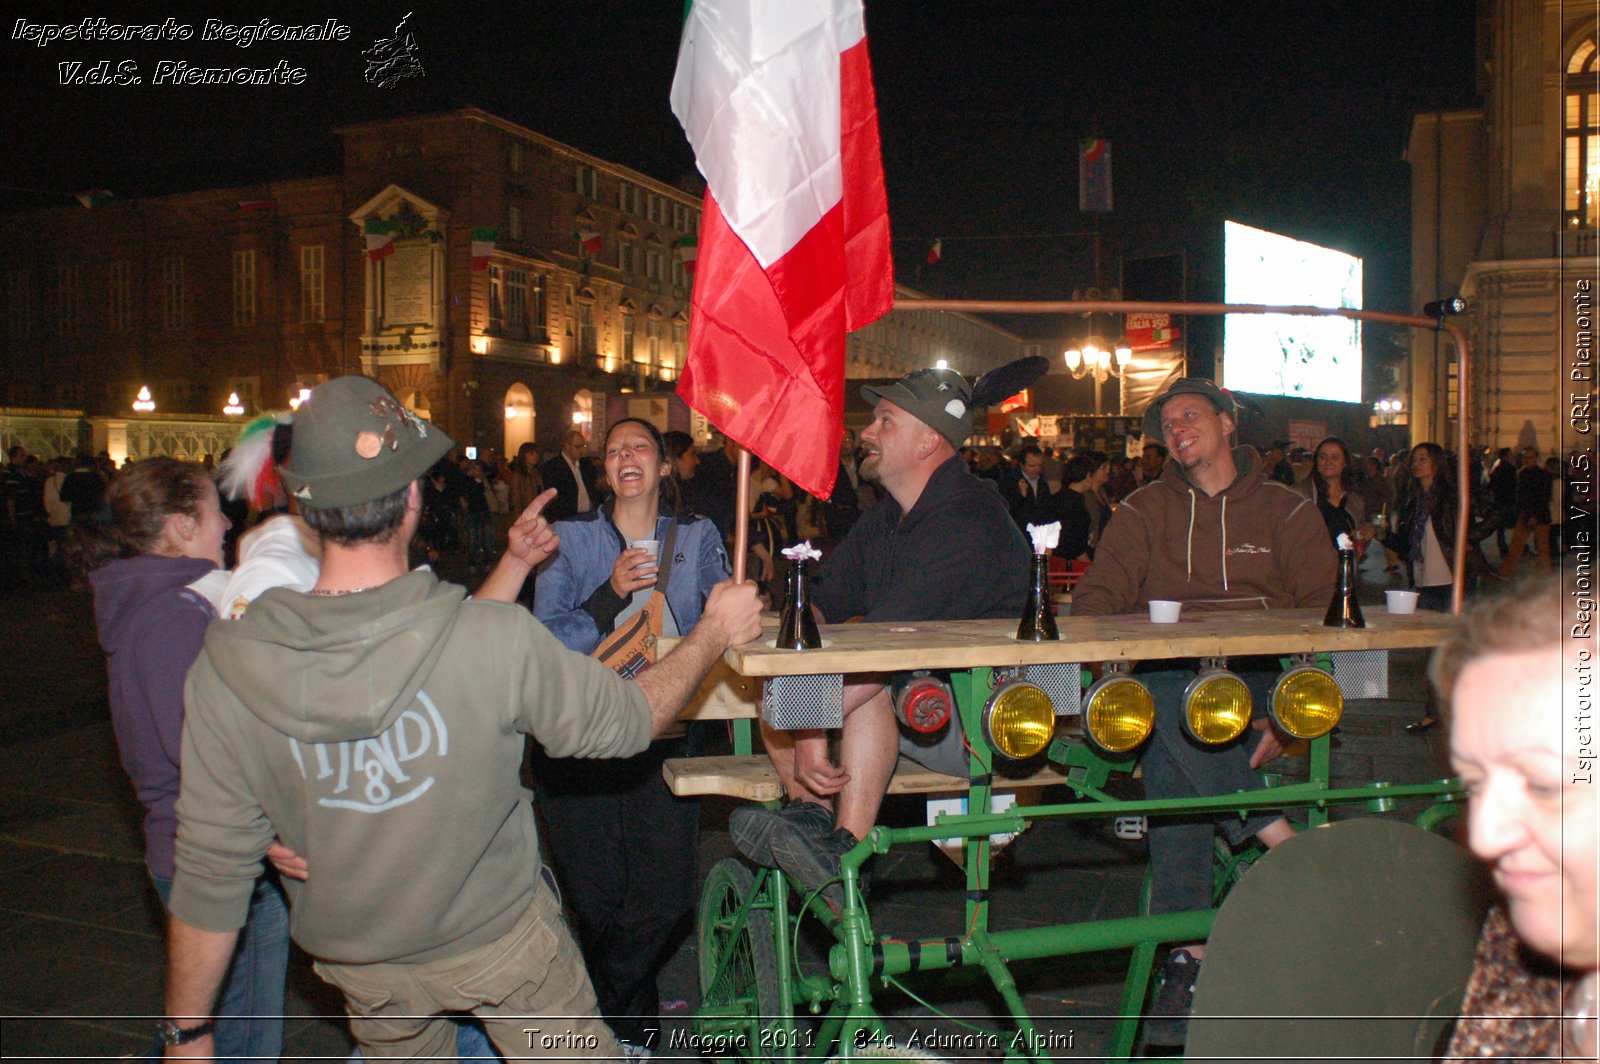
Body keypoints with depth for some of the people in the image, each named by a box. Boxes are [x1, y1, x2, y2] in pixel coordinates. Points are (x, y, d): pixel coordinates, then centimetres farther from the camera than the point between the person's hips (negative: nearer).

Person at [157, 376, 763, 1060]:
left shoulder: (226, 669, -24)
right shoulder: (498, 639, -31)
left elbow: (209, 869, -15)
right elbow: (627, 721, -14)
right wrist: (714, 632, 3)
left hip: (362, 968, 3)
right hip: (498, 939, -2)